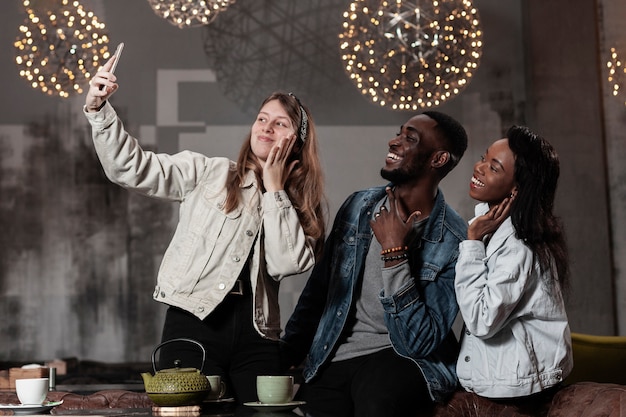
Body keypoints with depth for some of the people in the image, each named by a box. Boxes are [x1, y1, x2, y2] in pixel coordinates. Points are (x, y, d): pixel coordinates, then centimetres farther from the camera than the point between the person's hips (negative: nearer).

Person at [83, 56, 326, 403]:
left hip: (256, 336, 3)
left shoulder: (298, 205, 15)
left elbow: (287, 263, -5)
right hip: (194, 323, -2)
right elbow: (130, 167, 0)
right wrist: (98, 108, -13)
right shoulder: (208, 173, 9)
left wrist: (275, 188, 1)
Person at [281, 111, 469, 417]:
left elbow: (421, 342, -17)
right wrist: (287, 358, 7)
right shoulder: (357, 206, 6)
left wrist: (394, 253, -21)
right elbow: (317, 291, 14)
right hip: (331, 362, 4)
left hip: (402, 361, -4)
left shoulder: (454, 241, -10)